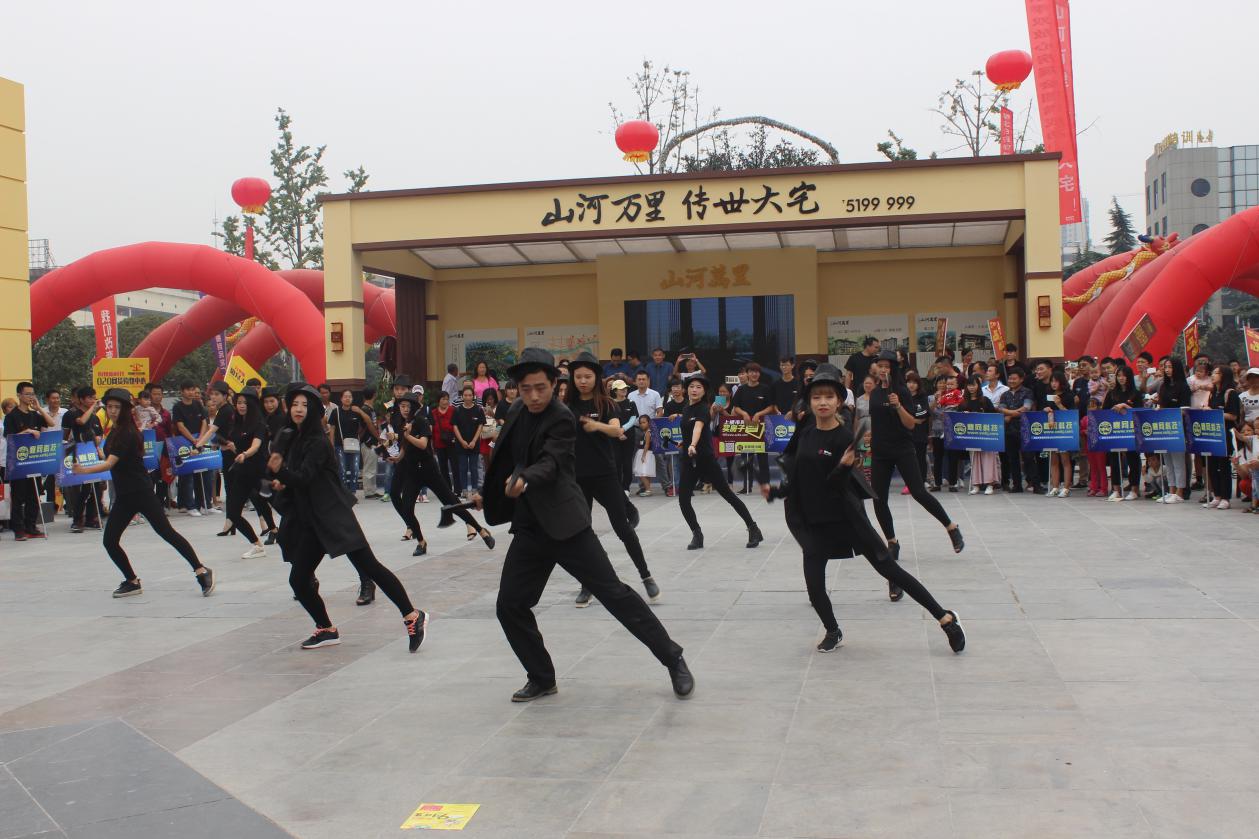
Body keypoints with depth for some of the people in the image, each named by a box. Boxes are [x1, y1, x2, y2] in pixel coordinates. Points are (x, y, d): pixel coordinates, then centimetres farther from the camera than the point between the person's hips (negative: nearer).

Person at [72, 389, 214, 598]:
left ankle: (201, 571, -3)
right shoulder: (115, 431, 12)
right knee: (109, 541, 3)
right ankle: (132, 582, 17)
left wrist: (84, 470, -35)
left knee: (167, 532, -9)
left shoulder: (127, 433, -15)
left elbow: (110, 463, -26)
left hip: (141, 492, -9)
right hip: (124, 495, 9)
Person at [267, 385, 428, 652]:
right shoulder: (292, 440, 11)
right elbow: (294, 480, 21)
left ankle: (412, 616, -13)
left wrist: (280, 471, -39)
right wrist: (280, 483, 0)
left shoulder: (318, 442, -12)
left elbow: (304, 478, -23)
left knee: (368, 566, -14)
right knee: (298, 580, 5)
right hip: (309, 521, 8)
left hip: (334, 517, -8)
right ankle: (326, 630, 21)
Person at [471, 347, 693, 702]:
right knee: (510, 605, 1)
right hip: (528, 527, 7)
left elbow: (550, 463, -28)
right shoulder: (518, 411, 8)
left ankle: (674, 661, 4)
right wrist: (489, 493, 25)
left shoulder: (561, 419, -13)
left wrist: (523, 480, -47)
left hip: (564, 523, -7)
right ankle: (541, 679, 18)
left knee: (614, 593, -7)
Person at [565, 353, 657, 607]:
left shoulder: (606, 404, -3)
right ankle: (587, 585, 14)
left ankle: (646, 577, 5)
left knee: (622, 526, -5)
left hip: (604, 474, -3)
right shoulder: (567, 406, 4)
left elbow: (617, 430, -21)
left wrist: (598, 425, -40)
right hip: (577, 476, 3)